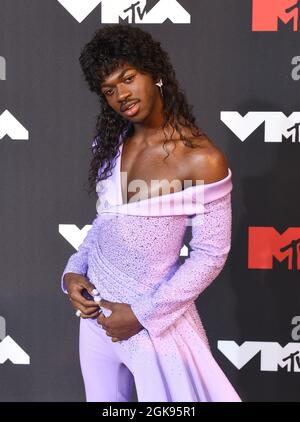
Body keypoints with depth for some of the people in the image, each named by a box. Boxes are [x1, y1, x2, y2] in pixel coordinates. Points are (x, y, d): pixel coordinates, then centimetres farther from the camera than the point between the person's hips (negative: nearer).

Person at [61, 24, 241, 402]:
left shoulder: (202, 159, -19)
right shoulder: (112, 143, 0)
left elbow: (210, 255, -15)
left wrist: (143, 313, -16)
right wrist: (73, 271, -3)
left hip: (157, 319, -6)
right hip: (96, 308, 6)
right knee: (101, 401, 21)